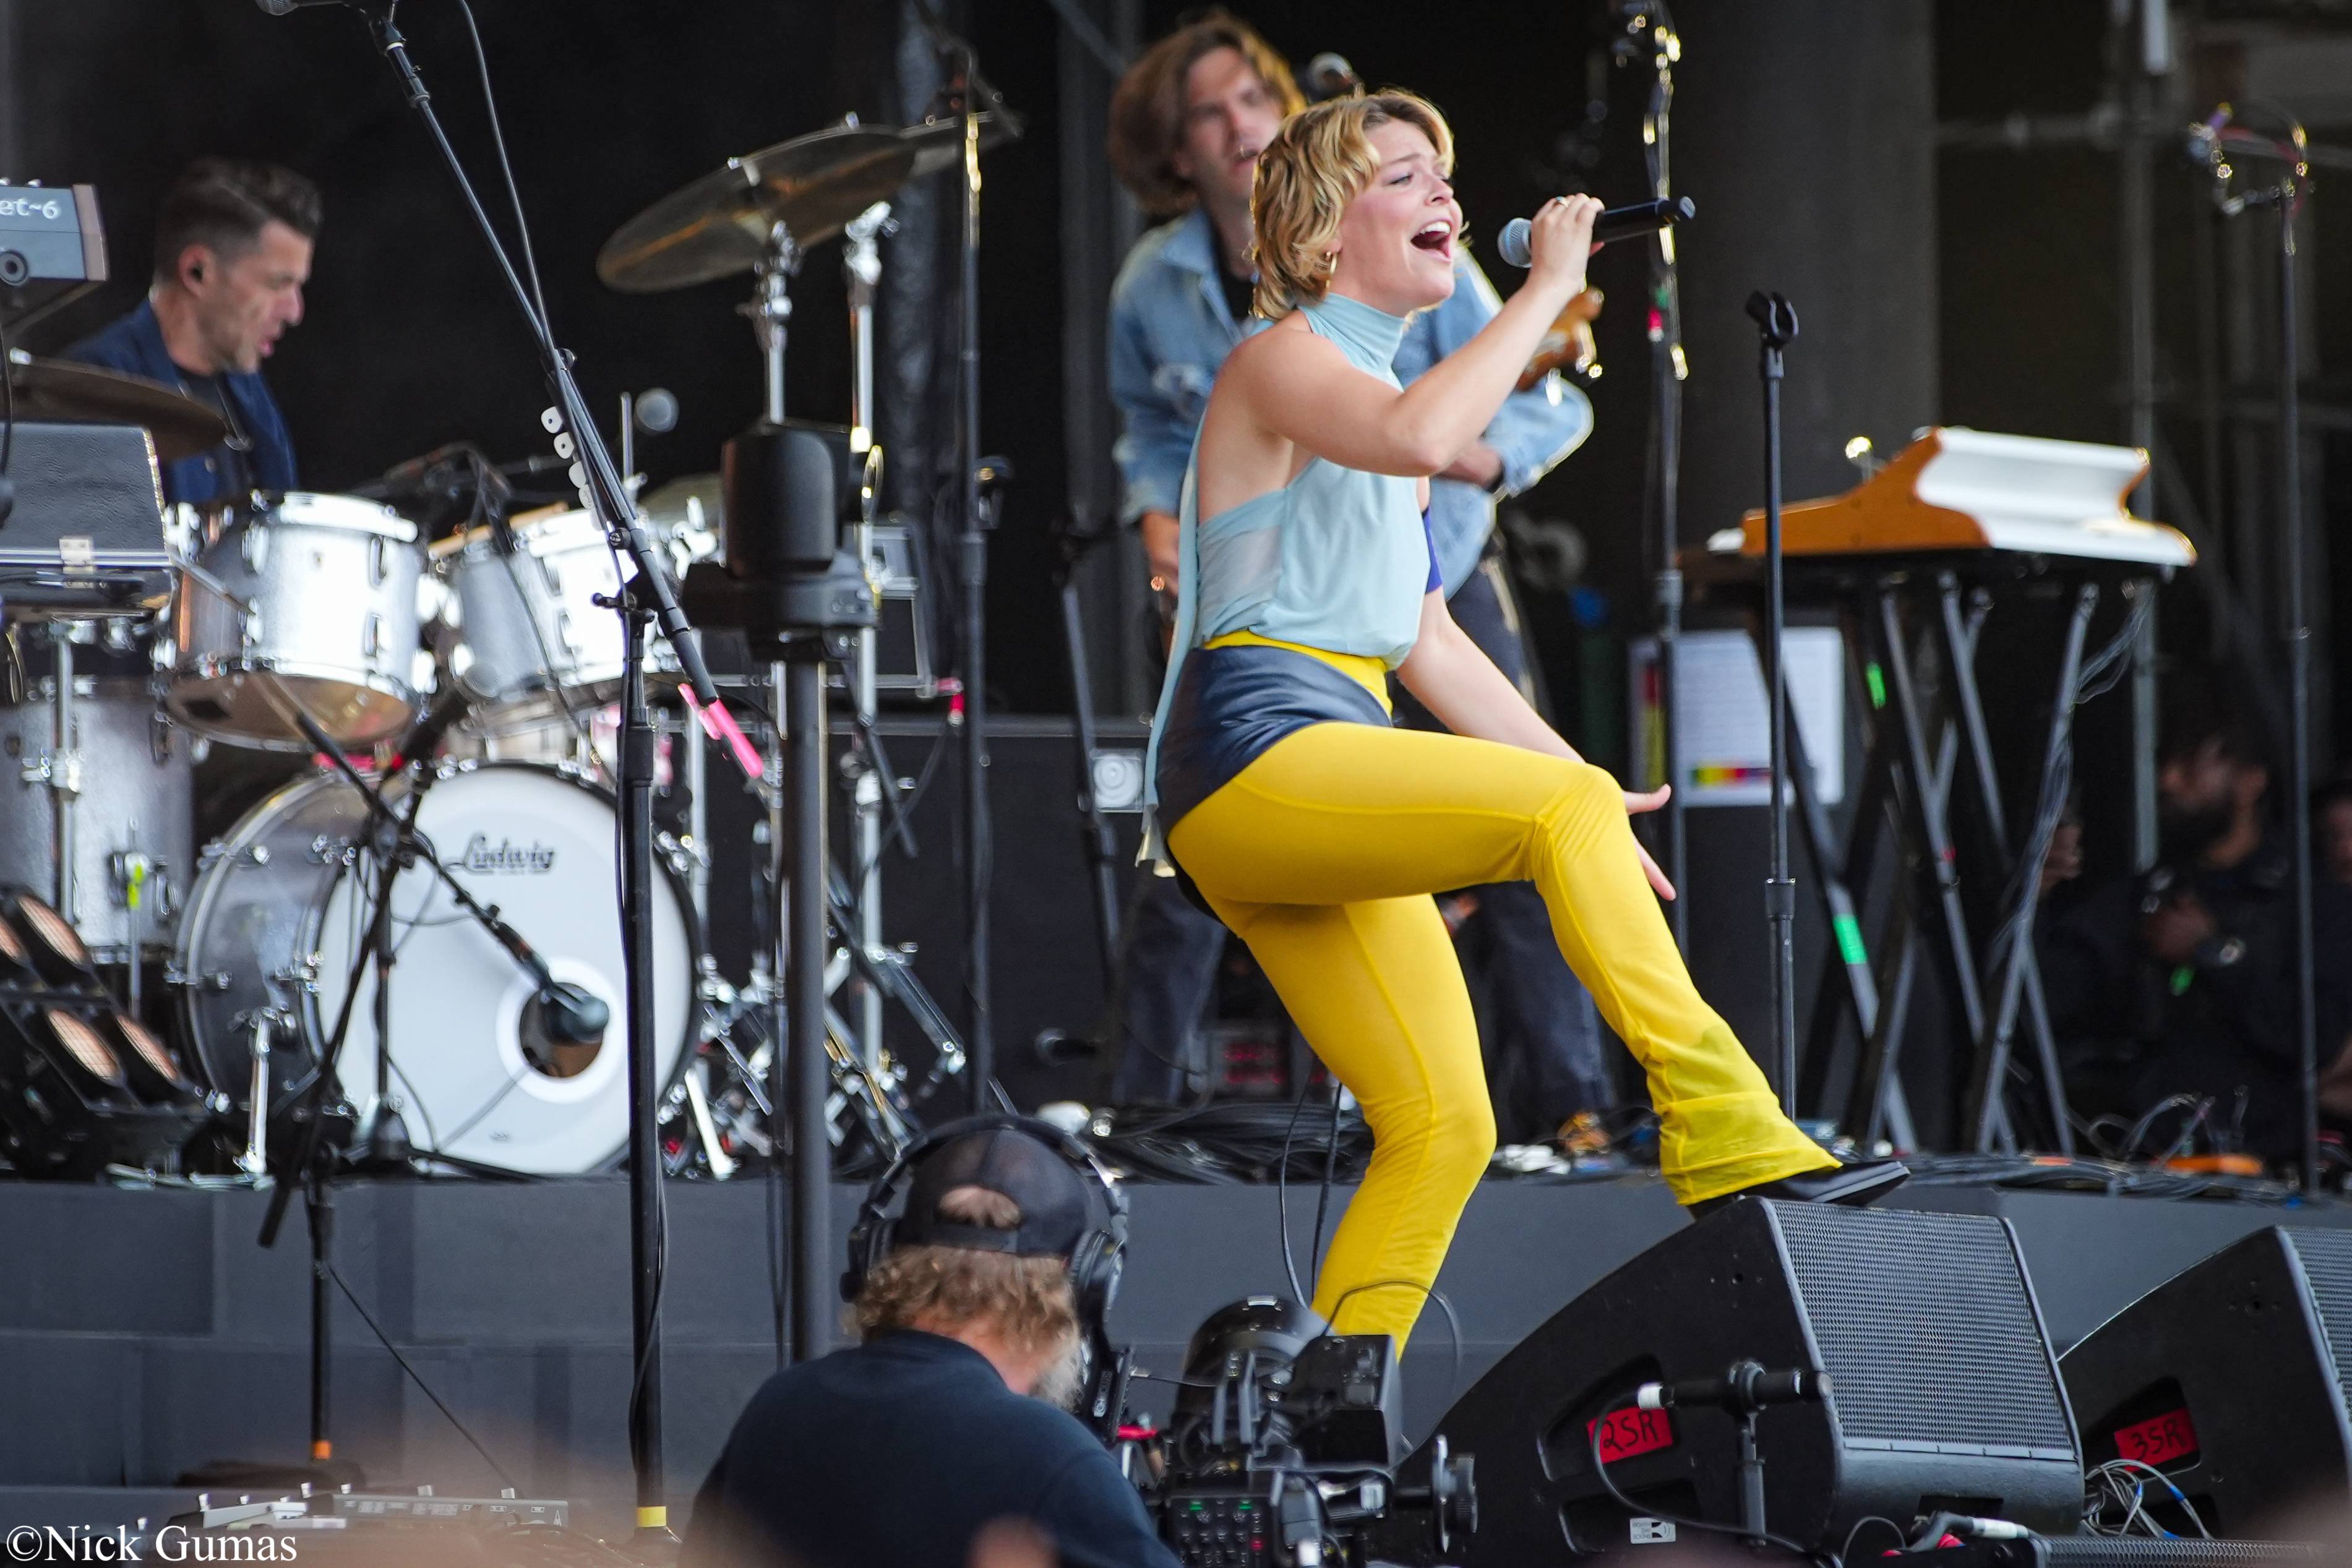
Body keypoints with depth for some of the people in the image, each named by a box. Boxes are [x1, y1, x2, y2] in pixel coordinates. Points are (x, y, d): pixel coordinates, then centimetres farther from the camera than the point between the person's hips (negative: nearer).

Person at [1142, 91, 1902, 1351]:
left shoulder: (1372, 387, 26)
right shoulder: (1282, 359, -1)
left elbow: (1428, 645, 27)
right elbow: (1419, 438, -24)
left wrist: (1579, 787, 20)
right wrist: (1547, 288, -16)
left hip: (1325, 785, 9)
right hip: (1252, 753, -9)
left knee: (1446, 1125, -2)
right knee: (1561, 808, -28)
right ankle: (1716, 1124, -32)